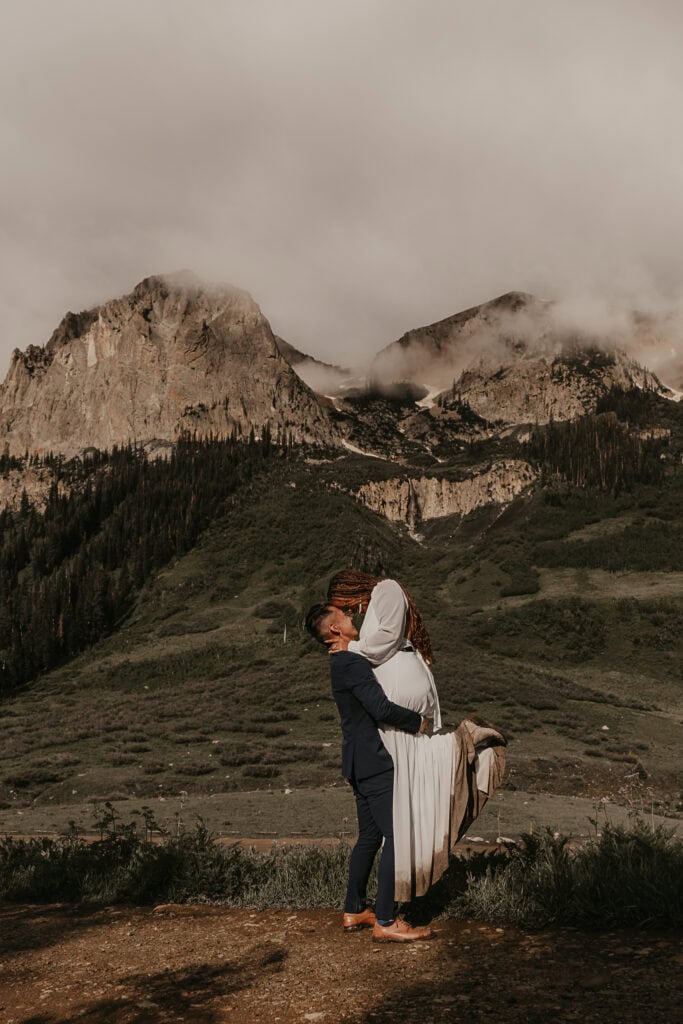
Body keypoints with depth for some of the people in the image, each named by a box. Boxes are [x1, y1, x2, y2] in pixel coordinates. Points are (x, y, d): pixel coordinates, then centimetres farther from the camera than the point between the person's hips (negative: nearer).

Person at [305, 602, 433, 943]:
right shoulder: (351, 662, -17)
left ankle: (354, 911, 25)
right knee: (396, 837, -8)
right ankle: (385, 921, -4)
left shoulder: (343, 662, 15)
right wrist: (419, 722, -10)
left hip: (362, 763, 10)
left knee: (369, 837, 16)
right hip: (374, 763, -10)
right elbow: (381, 708, -26)